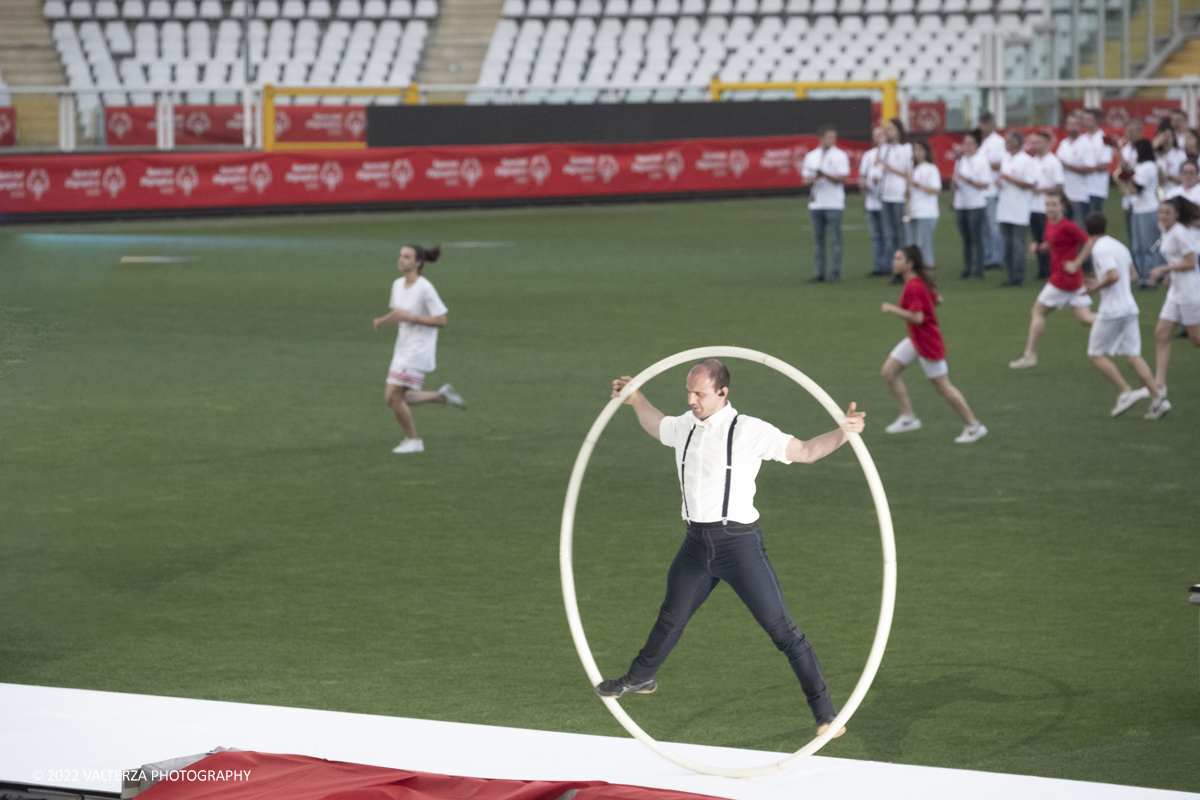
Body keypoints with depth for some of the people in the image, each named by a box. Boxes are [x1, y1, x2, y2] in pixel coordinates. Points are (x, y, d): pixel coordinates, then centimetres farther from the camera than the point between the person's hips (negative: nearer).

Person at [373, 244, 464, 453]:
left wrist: (410, 317, -24)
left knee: (394, 396, -9)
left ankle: (413, 441, 8)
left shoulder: (425, 289, -18)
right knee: (393, 398, 8)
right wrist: (382, 320, -2)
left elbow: (441, 321, -18)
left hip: (418, 350, -9)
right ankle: (442, 396, 21)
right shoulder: (398, 285, 6)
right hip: (403, 349, 9)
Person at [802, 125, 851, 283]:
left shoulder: (840, 156, 0)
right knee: (818, 239, 6)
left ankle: (835, 272, -3)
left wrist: (824, 175, -20)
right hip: (816, 204, 5)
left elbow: (843, 178, -8)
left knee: (835, 240, -5)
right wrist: (811, 179, -9)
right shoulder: (811, 156, 13)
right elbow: (806, 178, 14)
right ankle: (820, 273, 9)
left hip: (834, 204, -4)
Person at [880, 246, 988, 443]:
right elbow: (937, 299, 16)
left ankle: (974, 426, 12)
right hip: (915, 338, 10)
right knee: (888, 371, 6)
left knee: (942, 386, 0)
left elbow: (917, 317, -30)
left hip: (928, 342, -10)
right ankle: (908, 417, 12)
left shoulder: (913, 287, -24)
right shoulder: (921, 281, 5)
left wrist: (892, 309, -22)